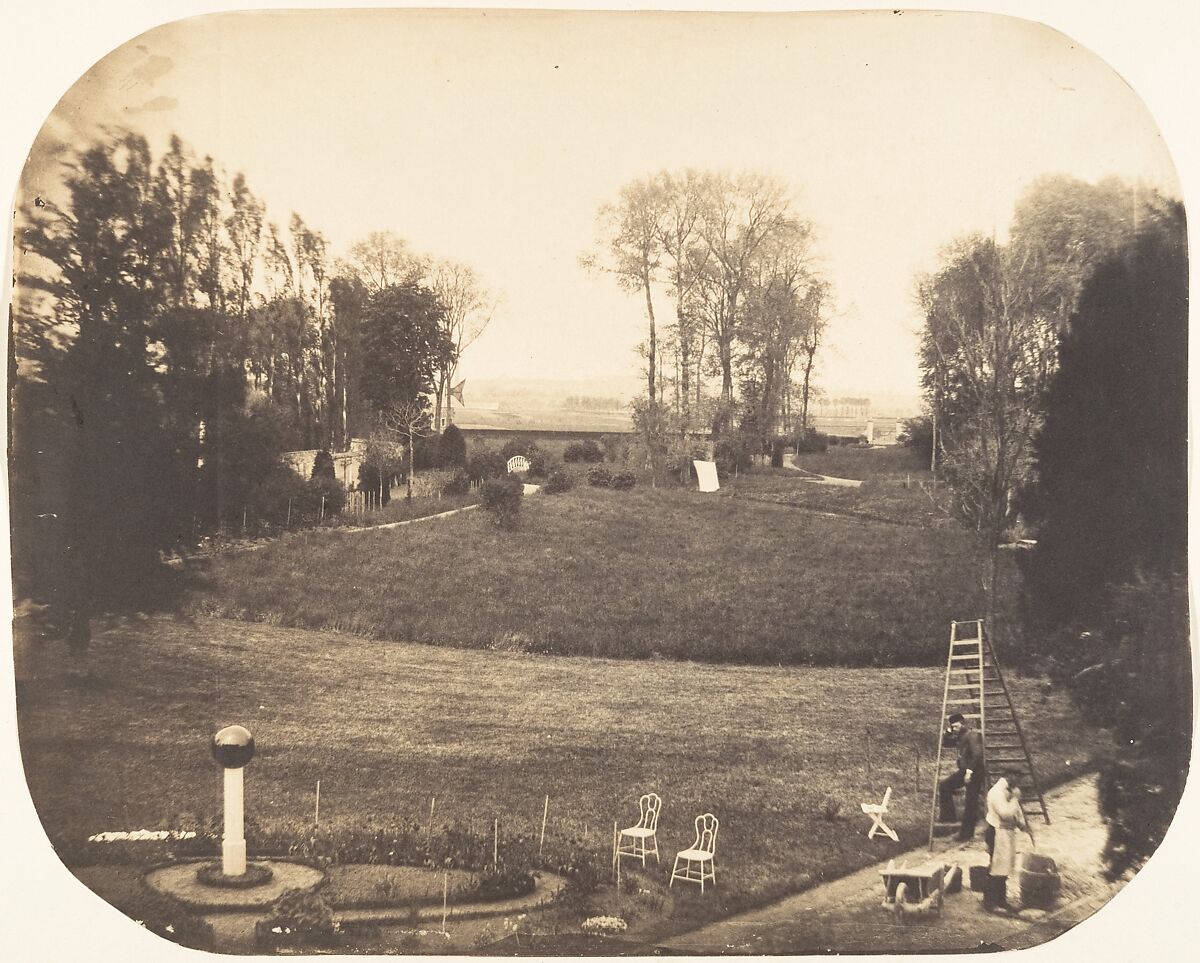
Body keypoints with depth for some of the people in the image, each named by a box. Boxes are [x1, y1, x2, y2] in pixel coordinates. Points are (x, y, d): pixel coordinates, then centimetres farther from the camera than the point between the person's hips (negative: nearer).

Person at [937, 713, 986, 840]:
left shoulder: (972, 735, -16)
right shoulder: (960, 736, 12)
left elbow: (977, 755, -24)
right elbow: (948, 742, 25)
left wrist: (970, 771, -26)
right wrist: (948, 731, 8)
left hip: (975, 772, -10)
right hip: (964, 770, 10)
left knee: (970, 803, -4)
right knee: (944, 785, 6)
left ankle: (967, 834, 0)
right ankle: (948, 815, 11)